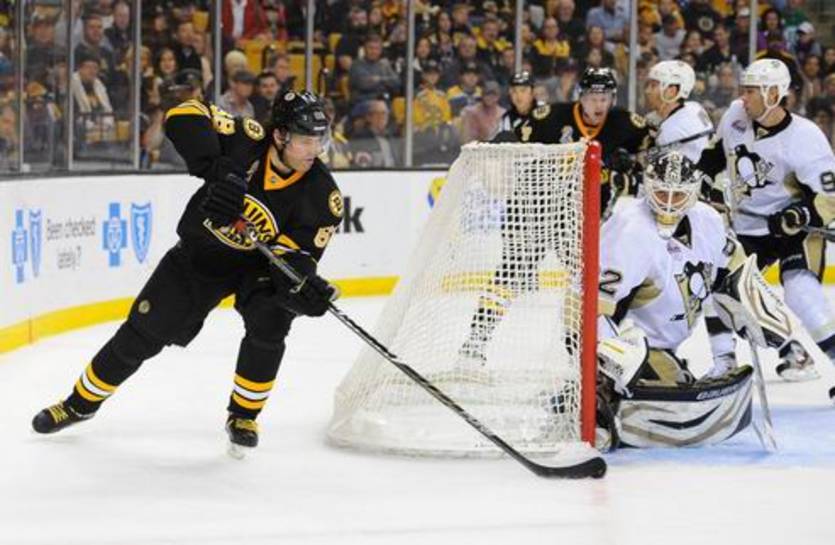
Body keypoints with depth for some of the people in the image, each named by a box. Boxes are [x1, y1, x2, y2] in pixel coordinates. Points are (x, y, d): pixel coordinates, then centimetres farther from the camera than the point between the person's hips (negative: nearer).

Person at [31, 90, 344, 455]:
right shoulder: (249, 141, -27)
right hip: (202, 251, 0)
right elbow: (185, 115, -34)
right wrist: (216, 169, -47)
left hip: (260, 264, 0)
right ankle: (82, 402, 27)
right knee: (143, 332, 3)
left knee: (269, 325, -28)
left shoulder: (322, 195, -24)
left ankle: (244, 415, -3)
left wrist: (309, 287, -46)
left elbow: (293, 257, -23)